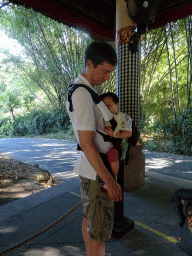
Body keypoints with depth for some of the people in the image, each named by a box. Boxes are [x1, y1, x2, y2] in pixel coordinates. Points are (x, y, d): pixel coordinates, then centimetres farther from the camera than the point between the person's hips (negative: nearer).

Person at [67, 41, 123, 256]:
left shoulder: (86, 91, 12)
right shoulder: (82, 94, -20)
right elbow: (86, 144, -24)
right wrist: (109, 180, -20)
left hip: (92, 168, 10)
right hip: (96, 172, -10)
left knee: (89, 218, 25)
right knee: (100, 231, 6)